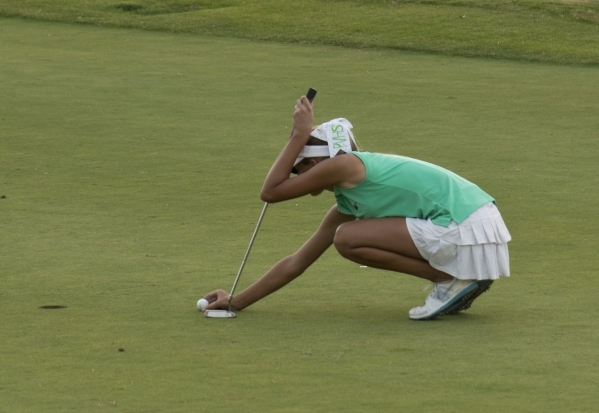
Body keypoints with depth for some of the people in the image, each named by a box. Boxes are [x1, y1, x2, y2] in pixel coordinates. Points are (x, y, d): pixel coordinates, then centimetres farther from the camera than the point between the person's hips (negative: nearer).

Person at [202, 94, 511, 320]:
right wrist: (236, 302, 26)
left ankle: (452, 280, -5)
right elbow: (296, 263, 24)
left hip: (466, 230, -10)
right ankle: (462, 279, 13)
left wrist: (299, 133, 7)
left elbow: (270, 192, -3)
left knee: (347, 238, -8)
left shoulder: (345, 164, -6)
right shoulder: (346, 207, 19)